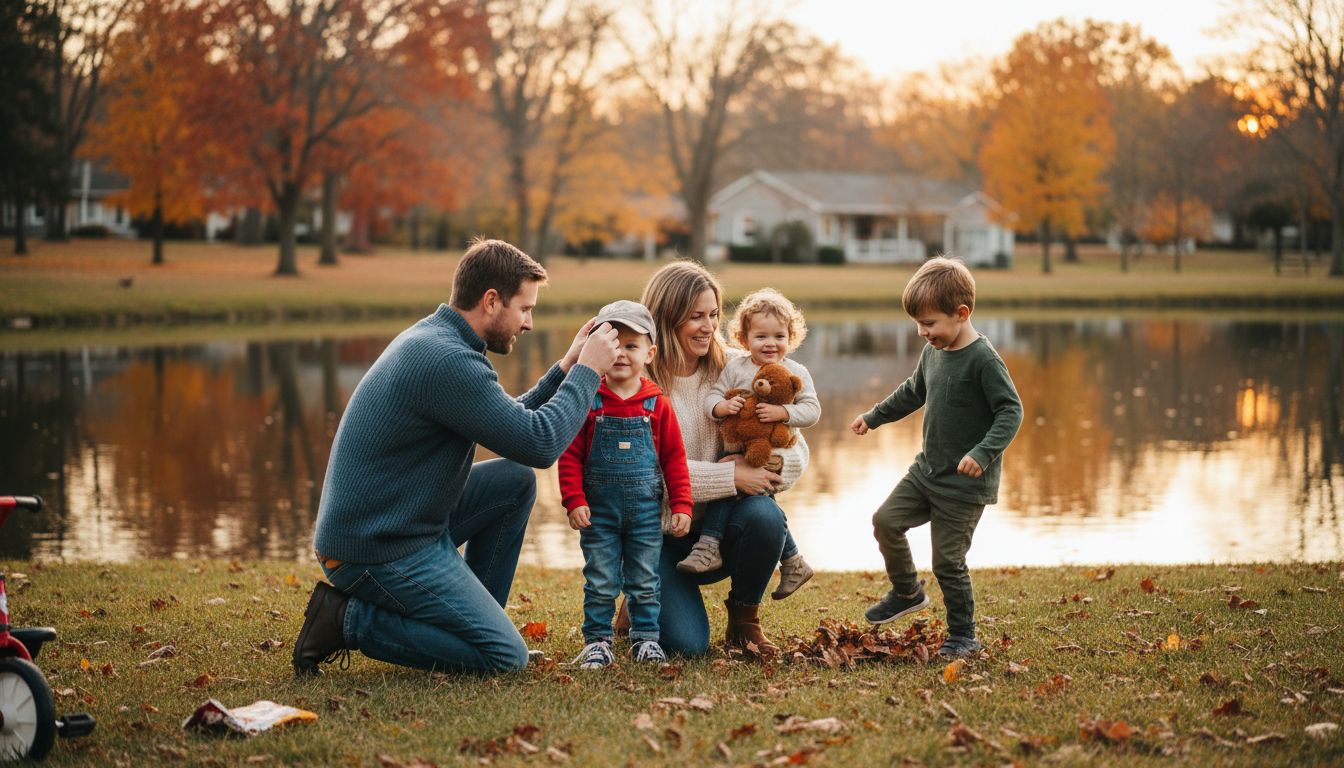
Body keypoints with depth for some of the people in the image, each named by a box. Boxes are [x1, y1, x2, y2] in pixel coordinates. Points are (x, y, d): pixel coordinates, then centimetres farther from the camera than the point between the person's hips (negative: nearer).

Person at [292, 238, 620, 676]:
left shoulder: (433, 340, 11)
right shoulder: (447, 360, -22)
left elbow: (512, 422, 21)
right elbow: (540, 444, -21)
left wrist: (564, 369, 13)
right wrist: (587, 370, -10)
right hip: (379, 552, -10)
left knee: (516, 479, 14)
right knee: (506, 658, -8)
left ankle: (474, 616, 17)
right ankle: (351, 620, -4)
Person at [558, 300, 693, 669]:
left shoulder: (656, 404, -1)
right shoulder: (588, 402, -5)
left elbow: (674, 458, 4)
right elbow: (570, 455, -3)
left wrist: (681, 505, 0)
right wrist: (574, 501, -11)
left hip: (645, 512, 1)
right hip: (598, 512, -1)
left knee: (645, 582, 10)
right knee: (600, 584, 4)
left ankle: (645, 637, 22)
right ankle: (597, 640, 15)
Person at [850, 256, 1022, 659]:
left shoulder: (983, 359, -19)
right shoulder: (933, 351, 6)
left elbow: (1011, 410, -22)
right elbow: (913, 392, 24)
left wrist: (983, 452, -34)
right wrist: (874, 416, 29)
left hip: (965, 484, -8)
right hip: (927, 470, 8)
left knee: (948, 561, -4)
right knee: (886, 521, 3)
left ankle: (964, 636, 13)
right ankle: (907, 592, 25)